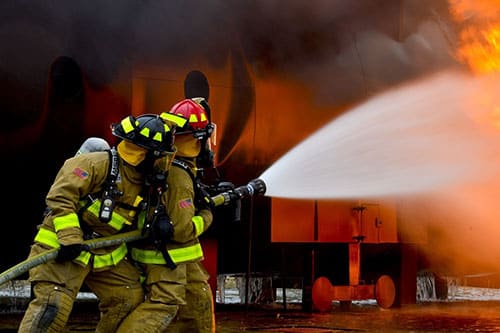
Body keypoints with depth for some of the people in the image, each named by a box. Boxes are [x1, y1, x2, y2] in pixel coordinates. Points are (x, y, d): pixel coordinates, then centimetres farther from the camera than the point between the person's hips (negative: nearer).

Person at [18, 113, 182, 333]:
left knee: (131, 298, 6)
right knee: (54, 305, -18)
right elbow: (59, 196, -22)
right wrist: (70, 238, -28)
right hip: (62, 249, -8)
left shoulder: (143, 183, 8)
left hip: (105, 255, 8)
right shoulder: (98, 164, -18)